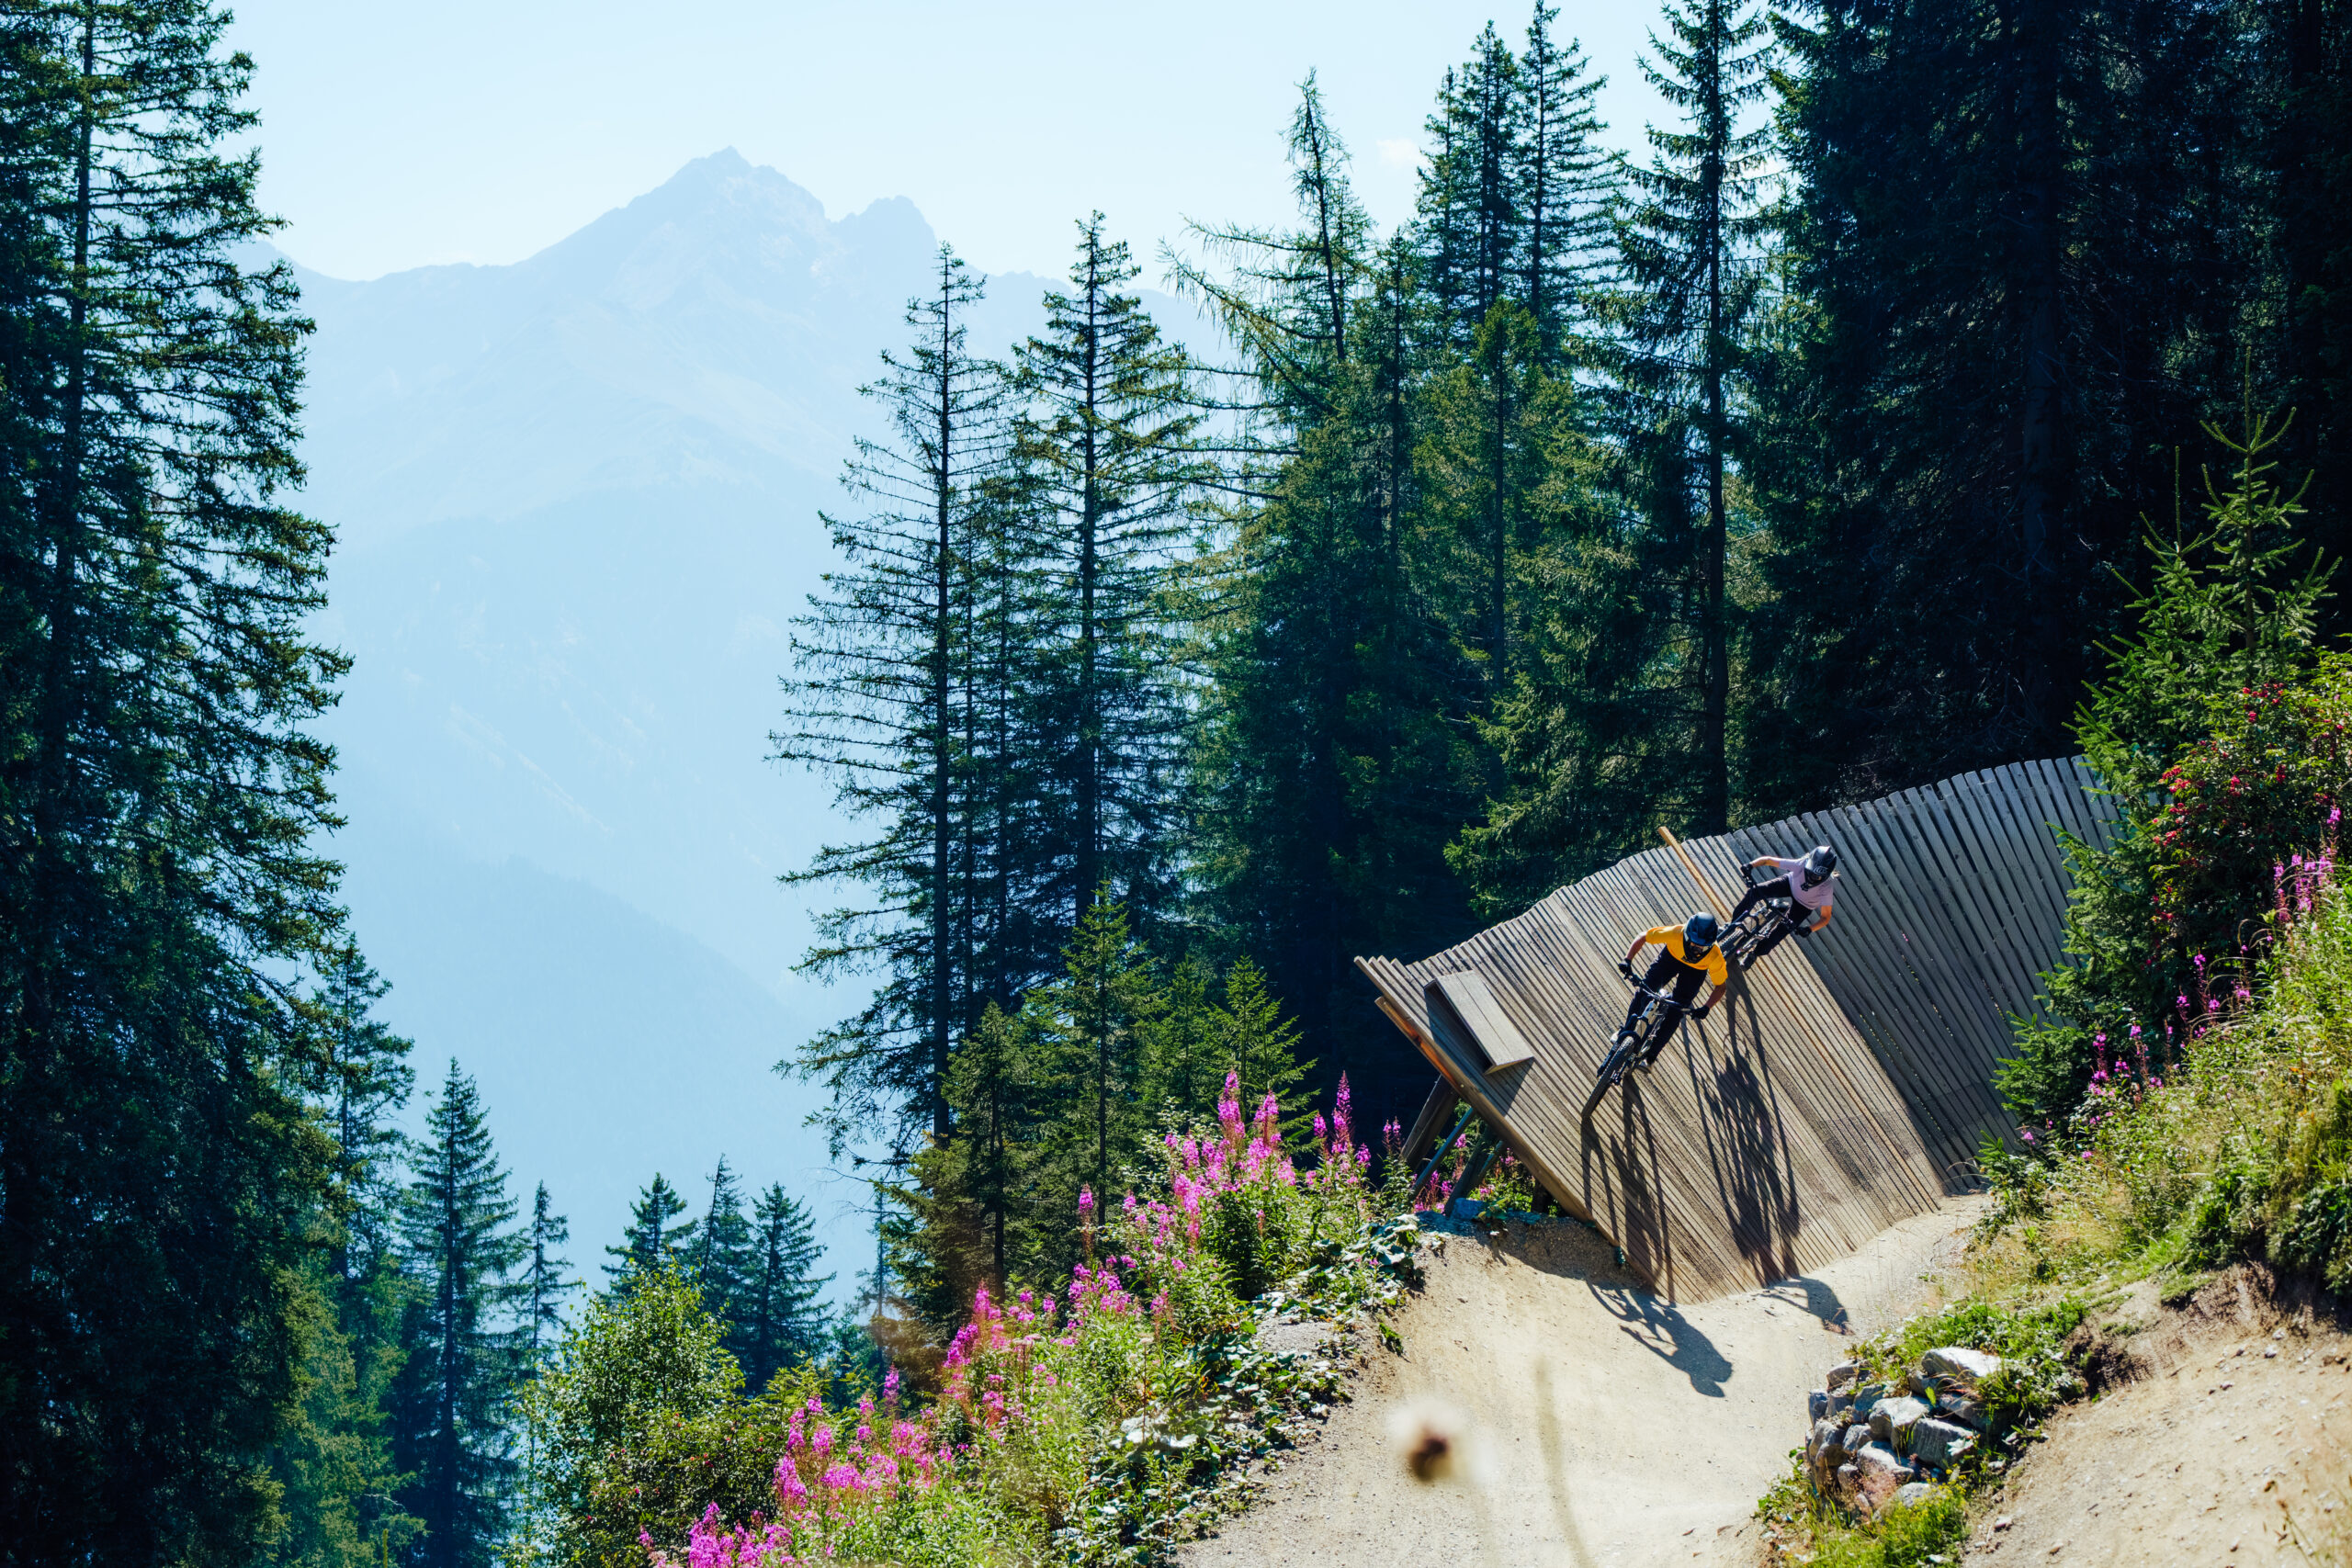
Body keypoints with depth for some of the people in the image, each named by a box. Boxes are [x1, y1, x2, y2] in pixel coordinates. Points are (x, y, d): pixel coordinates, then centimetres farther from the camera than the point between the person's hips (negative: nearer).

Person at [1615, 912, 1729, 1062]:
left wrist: (1705, 1008, -37)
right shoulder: (1676, 933, -40)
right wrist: (1627, 961, -37)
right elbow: (1642, 937, -26)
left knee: (1675, 1011, -8)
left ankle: (1650, 1055, 9)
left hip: (1695, 970, -1)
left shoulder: (1715, 956, -38)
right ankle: (1627, 1033, 12)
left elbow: (1720, 986, -23)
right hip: (1672, 955, 1)